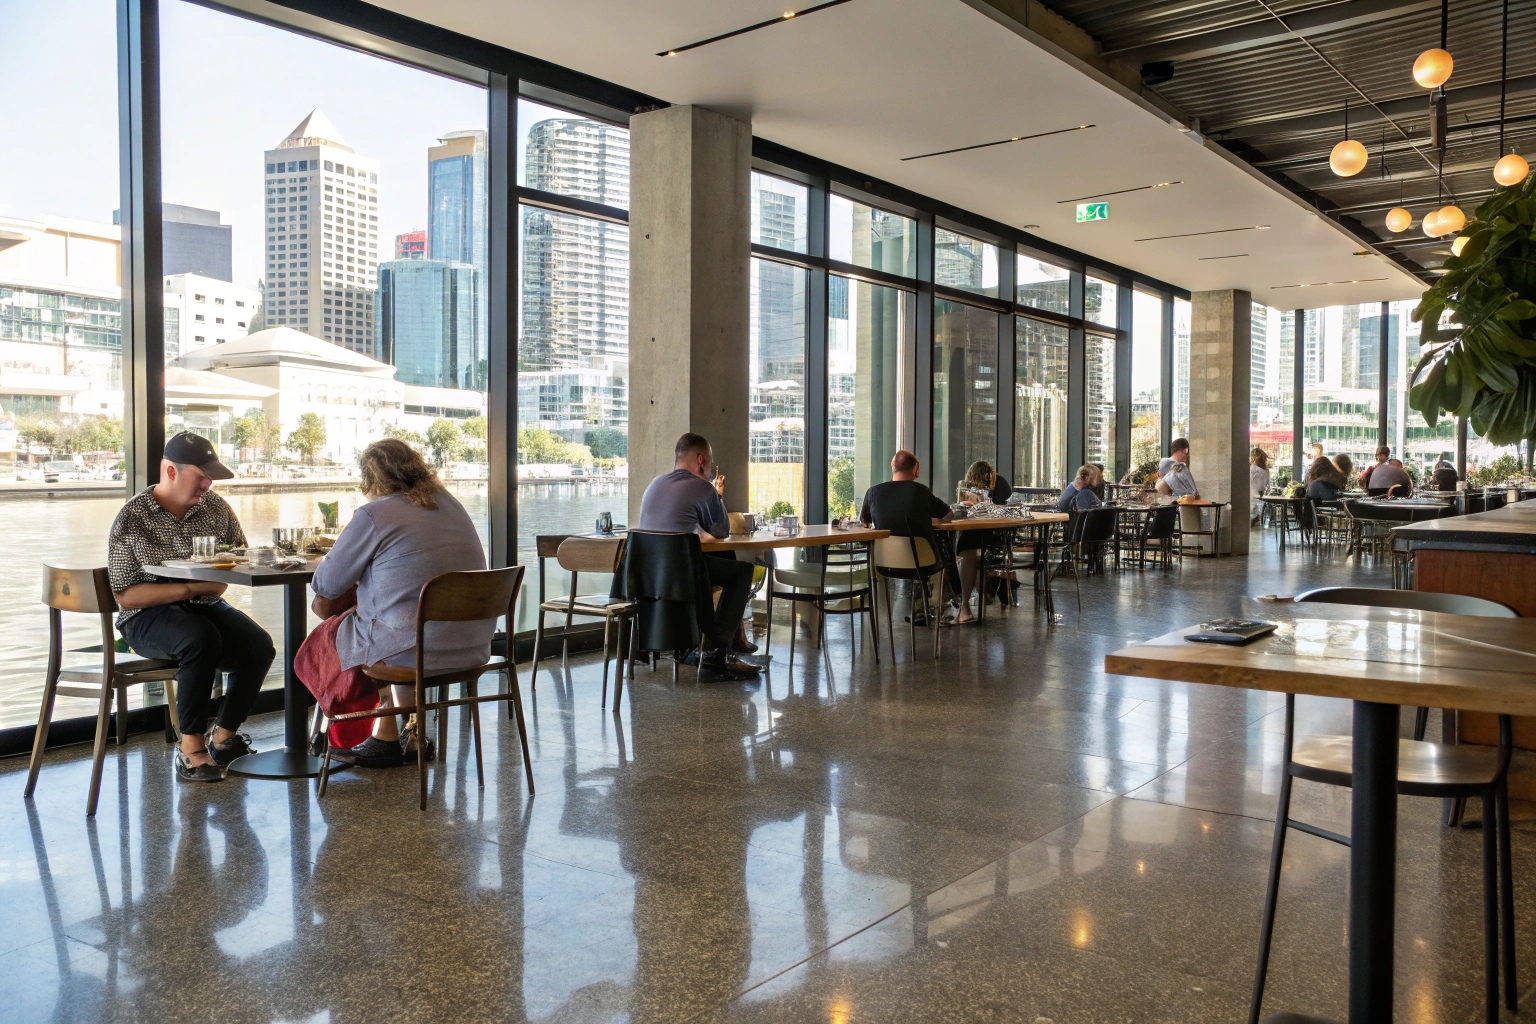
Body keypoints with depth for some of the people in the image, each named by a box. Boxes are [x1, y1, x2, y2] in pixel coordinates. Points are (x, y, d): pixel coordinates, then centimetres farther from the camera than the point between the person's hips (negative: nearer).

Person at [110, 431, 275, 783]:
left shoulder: (216, 507, 4)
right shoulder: (132, 519, -8)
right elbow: (126, 595, -11)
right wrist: (191, 588, -21)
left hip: (206, 607, 5)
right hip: (148, 616, -5)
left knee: (259, 646, -22)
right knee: (202, 639, -36)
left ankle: (223, 737, -1)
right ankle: (191, 749, -24)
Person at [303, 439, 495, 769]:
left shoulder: (374, 515, -11)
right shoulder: (450, 503, 10)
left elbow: (325, 584, -2)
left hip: (417, 652, -6)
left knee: (329, 634, 21)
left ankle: (386, 739, 30)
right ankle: (412, 736, 33)